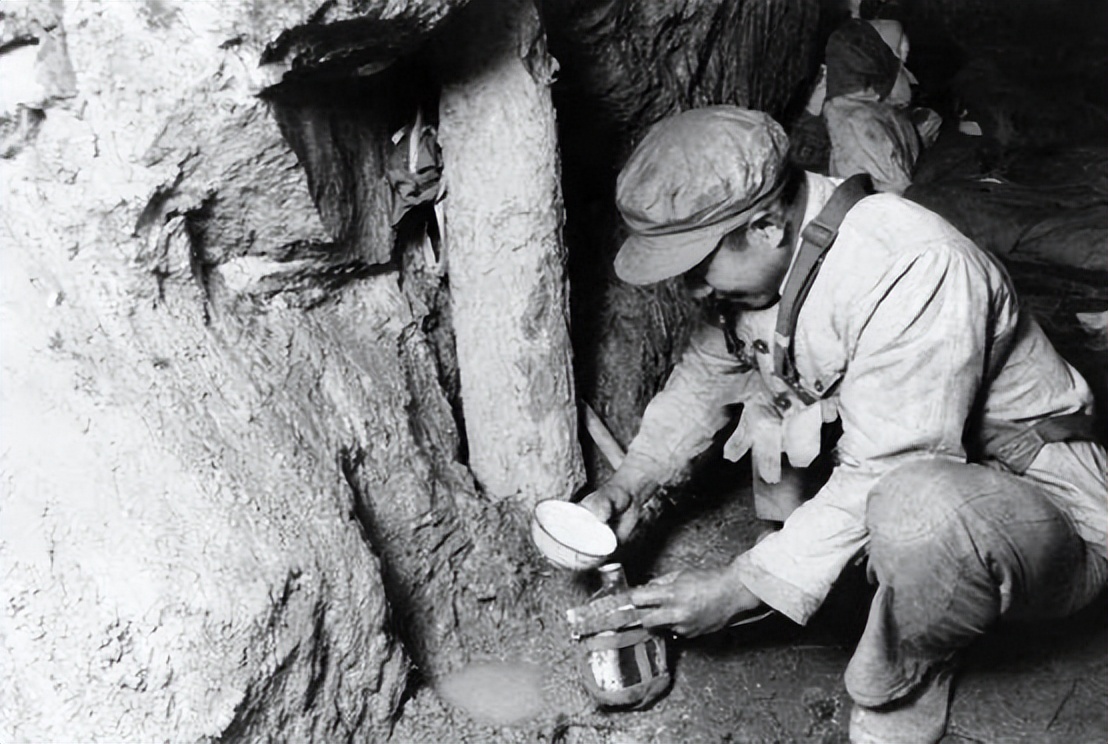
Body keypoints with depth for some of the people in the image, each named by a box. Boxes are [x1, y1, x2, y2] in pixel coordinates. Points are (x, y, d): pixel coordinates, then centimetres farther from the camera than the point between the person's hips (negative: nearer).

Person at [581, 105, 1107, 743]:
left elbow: (883, 480, -31)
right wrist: (629, 485, -3)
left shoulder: (915, 269, -31)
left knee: (921, 507, -41)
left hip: (1049, 512, -8)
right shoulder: (761, 254, -6)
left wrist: (741, 590, -25)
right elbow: (706, 374, 9)